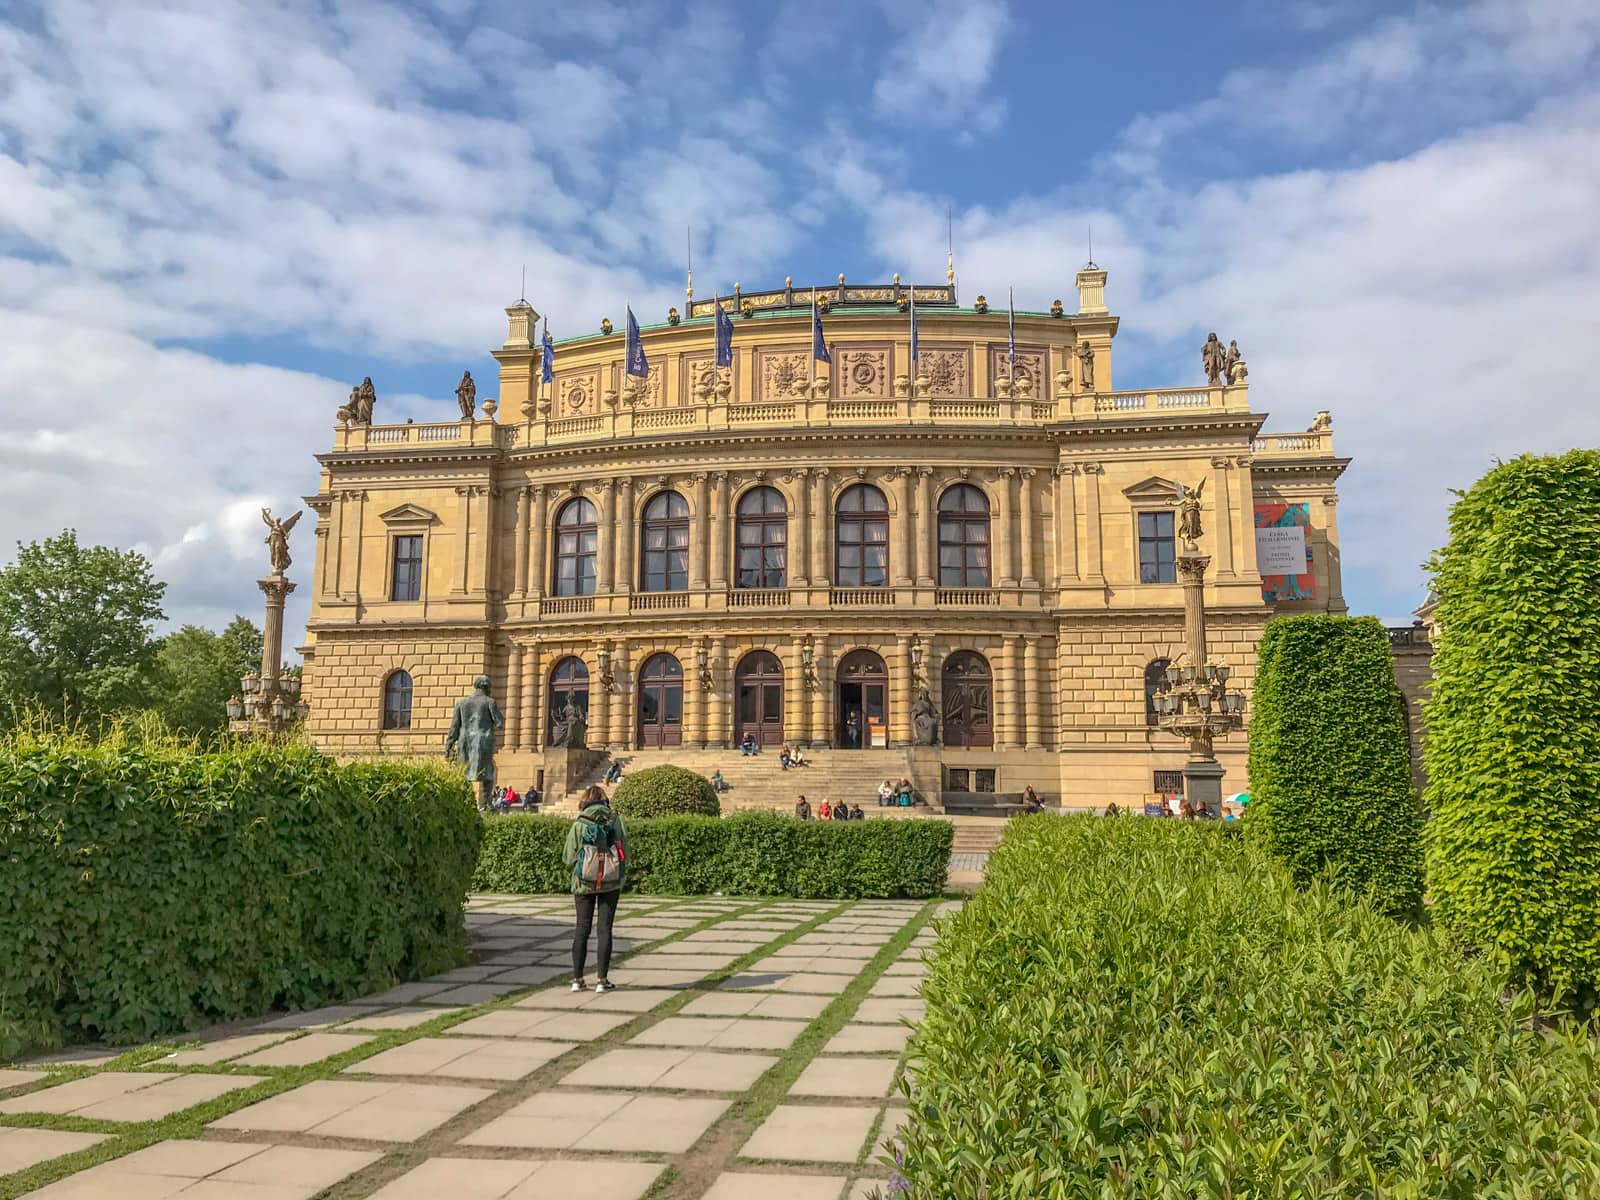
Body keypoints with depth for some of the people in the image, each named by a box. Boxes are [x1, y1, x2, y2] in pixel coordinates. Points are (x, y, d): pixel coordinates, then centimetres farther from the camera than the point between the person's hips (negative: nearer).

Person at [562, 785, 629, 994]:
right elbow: (625, 852, -1)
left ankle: (578, 979, 12)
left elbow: (569, 858, -3)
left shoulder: (578, 825, -5)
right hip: (611, 883, 0)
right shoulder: (616, 820, -3)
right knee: (604, 929, 4)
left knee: (582, 928, 10)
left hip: (584, 883, 0)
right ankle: (603, 980, 4)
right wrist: (622, 877, 13)